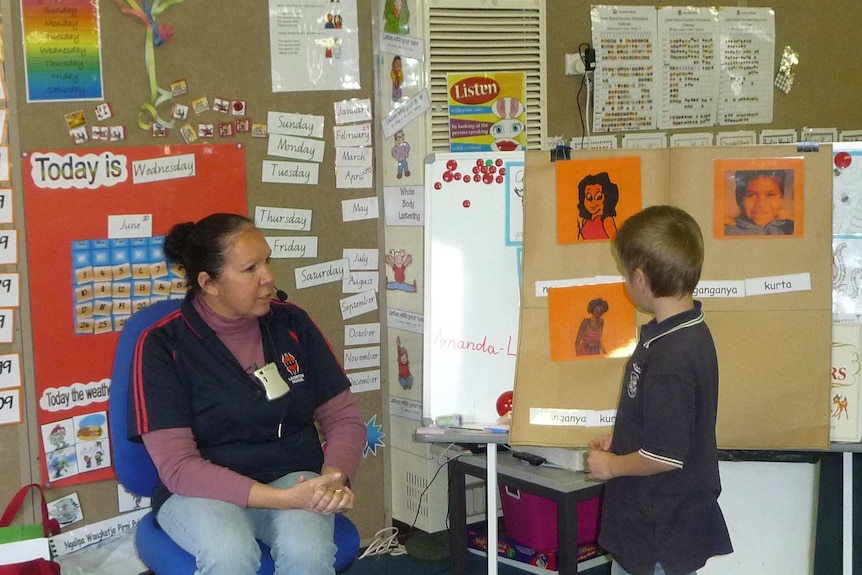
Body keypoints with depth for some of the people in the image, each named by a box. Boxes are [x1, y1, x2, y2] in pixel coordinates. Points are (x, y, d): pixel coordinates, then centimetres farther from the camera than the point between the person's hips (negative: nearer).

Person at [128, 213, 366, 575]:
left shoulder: (292, 323, 3)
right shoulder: (162, 345, -8)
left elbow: (344, 416, 7)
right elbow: (177, 466, -15)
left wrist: (334, 479, -16)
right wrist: (284, 499, -26)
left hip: (294, 477, 2)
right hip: (201, 490, -2)